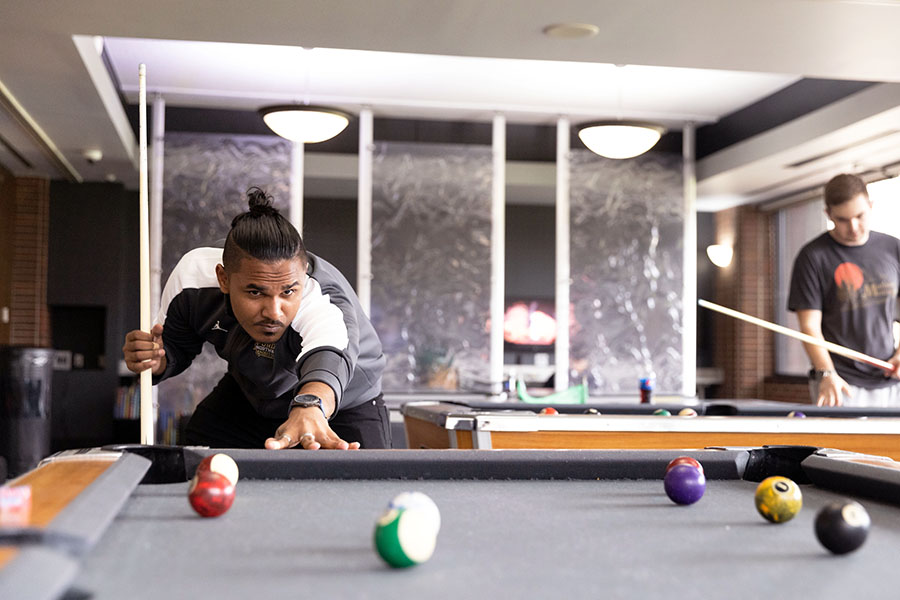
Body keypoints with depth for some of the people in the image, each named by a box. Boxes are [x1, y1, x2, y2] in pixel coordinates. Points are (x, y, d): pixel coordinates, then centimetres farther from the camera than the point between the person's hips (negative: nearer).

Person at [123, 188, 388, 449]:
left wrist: (309, 408, -86)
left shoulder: (328, 302, -41)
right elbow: (176, 347, -6)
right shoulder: (192, 275, -25)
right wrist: (156, 361, -30)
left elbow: (326, 356, -64)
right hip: (245, 400, 3)